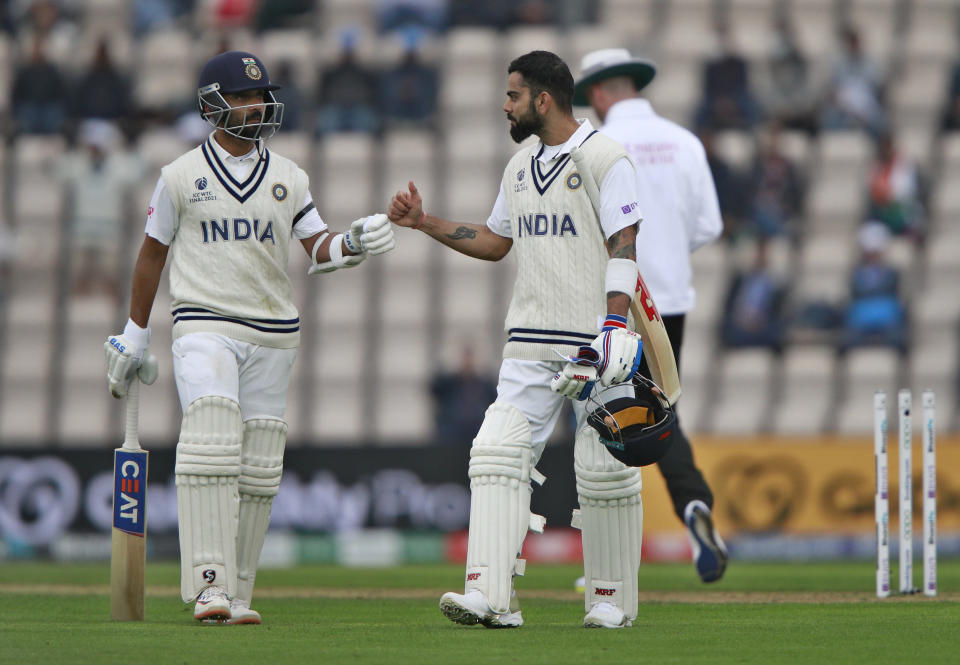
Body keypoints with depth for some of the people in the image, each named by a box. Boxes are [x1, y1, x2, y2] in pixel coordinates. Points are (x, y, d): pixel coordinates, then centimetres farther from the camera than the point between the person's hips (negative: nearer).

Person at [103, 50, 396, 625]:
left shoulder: (289, 177, 11)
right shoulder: (182, 176, 5)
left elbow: (318, 249, 8)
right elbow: (154, 251, 13)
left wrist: (354, 244, -15)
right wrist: (136, 334, 16)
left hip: (273, 336, 4)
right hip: (204, 325, -4)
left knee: (259, 465, 2)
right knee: (212, 440, -23)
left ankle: (237, 594, 8)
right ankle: (209, 583, -27)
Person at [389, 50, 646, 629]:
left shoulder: (604, 158, -6)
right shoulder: (520, 166, 17)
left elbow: (623, 248, -12)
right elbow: (495, 242, 27)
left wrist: (615, 325, -21)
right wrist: (426, 222, 19)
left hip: (594, 341, -7)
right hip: (529, 343, 7)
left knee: (604, 468, -3)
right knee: (500, 453, -8)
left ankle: (612, 598, 10)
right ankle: (491, 595, -15)